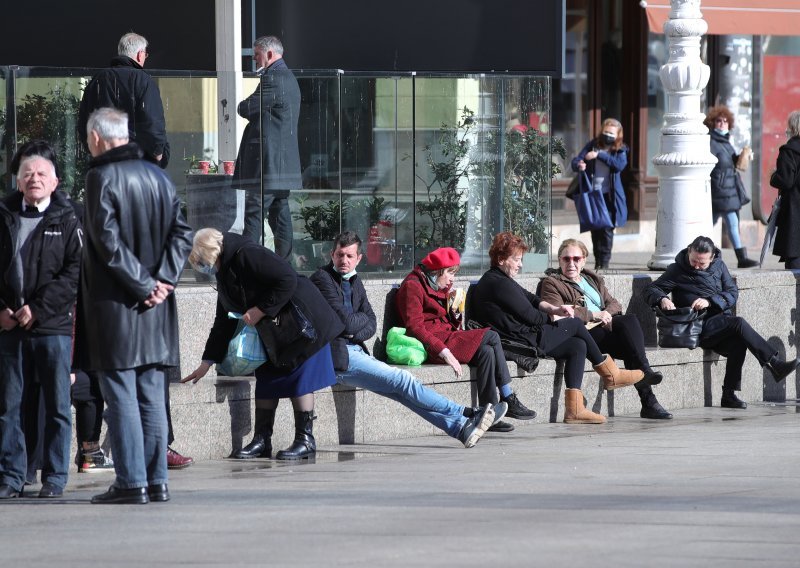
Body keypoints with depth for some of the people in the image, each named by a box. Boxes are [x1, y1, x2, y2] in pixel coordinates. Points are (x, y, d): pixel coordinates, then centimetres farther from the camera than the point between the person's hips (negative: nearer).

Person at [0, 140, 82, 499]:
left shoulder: (67, 221, 1)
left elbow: (76, 273, -6)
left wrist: (37, 308, -13)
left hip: (53, 326, -3)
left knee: (56, 406, 2)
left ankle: (55, 478, 7)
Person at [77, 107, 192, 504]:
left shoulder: (102, 176, -10)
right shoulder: (158, 176, 10)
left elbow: (108, 241, -16)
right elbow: (181, 232, 6)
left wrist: (144, 285, -11)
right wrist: (162, 279, -1)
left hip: (114, 307, -6)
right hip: (156, 308, 6)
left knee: (120, 396, -4)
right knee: (151, 397, 10)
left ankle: (131, 482, -6)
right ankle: (156, 480, 10)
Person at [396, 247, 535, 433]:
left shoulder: (441, 287, 21)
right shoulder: (412, 286, -8)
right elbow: (415, 327, -19)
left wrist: (454, 310, 0)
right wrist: (445, 352, -26)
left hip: (447, 337, 9)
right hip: (430, 346, -9)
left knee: (487, 352, -16)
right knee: (491, 337, -19)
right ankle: (509, 400, -14)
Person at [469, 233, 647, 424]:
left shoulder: (495, 279, 16)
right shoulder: (500, 284, -19)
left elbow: (530, 298, 16)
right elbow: (530, 315, -17)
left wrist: (553, 308, -2)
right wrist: (553, 317, 2)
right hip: (526, 340, -11)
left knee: (578, 346, 7)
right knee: (575, 324, 1)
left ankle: (574, 409, 2)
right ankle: (610, 374, 16)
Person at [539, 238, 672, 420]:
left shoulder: (593, 279, 30)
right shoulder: (551, 283, 9)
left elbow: (614, 303, 21)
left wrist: (607, 313, -4)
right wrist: (593, 315, -12)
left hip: (605, 326, 6)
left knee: (629, 319, -29)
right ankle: (648, 400, -40)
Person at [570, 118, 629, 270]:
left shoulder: (620, 150, 4)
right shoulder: (592, 145, 7)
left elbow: (619, 165, -16)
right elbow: (576, 161, 0)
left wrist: (600, 154, -21)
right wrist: (578, 165, -25)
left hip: (609, 195, -2)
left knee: (607, 228, -7)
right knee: (595, 228, 4)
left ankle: (604, 261, -1)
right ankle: (597, 260, 13)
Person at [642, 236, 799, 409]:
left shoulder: (718, 266, 15)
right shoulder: (678, 270, 5)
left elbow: (733, 293, 7)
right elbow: (649, 291, 3)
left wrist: (710, 301, -11)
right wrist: (662, 299, -20)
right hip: (700, 328, -4)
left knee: (738, 343, -30)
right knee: (738, 323, -29)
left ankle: (729, 395, -27)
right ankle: (775, 364, -30)